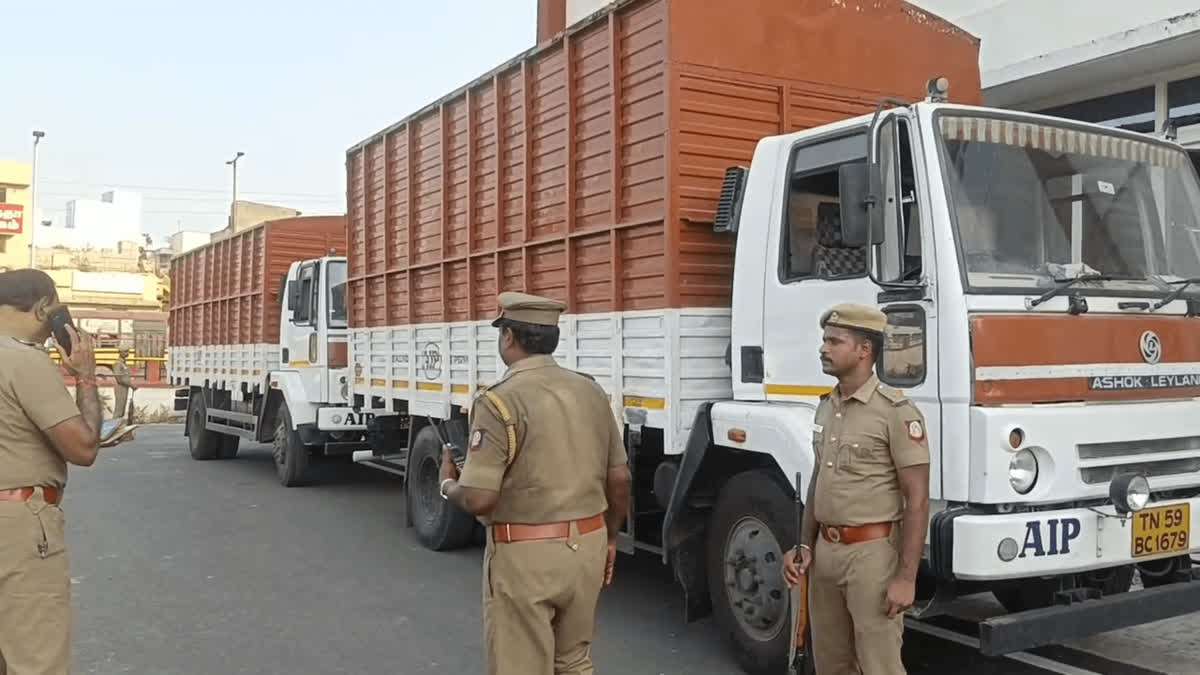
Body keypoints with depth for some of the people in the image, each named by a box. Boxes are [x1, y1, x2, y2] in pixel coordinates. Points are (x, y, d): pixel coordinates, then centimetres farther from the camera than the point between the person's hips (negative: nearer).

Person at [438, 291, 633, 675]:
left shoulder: (500, 401, -17)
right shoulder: (591, 391, 3)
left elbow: (479, 499, -20)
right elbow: (619, 479, 8)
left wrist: (448, 486, 1)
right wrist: (609, 538, 22)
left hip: (526, 556, -6)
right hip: (587, 546, 6)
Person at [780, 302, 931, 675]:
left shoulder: (896, 412, -13)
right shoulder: (826, 407, 10)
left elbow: (917, 500, -15)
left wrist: (906, 577, -18)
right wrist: (804, 546, 13)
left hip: (871, 552, -7)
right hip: (826, 550, 7)